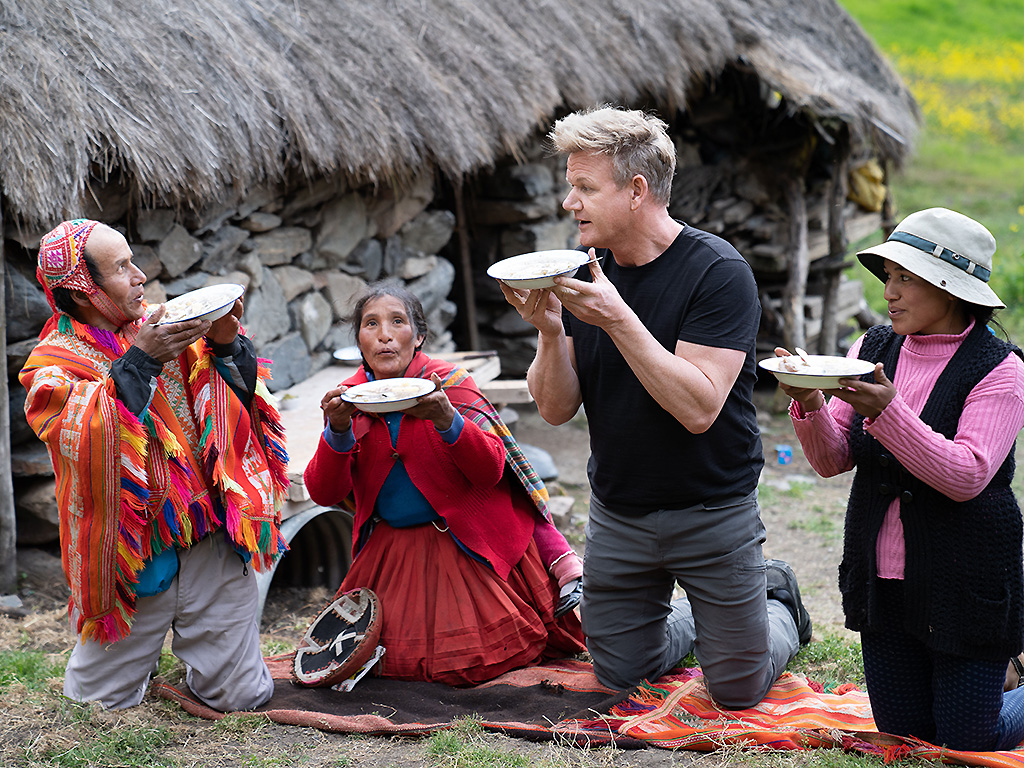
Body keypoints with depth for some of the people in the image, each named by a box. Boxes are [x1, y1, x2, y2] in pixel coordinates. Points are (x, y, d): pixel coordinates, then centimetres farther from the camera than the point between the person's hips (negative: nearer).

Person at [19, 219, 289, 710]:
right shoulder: (53, 366, -5)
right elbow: (86, 441, -23)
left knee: (242, 698, 5)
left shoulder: (159, 330, 5)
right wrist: (139, 362, -26)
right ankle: (139, 661, 39)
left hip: (211, 541, 2)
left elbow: (232, 404, 3)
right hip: (132, 556, -2)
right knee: (98, 706, 9)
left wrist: (223, 345, -14)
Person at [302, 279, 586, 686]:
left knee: (473, 658, -4)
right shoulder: (349, 398, -3)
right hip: (391, 547, 4)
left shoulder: (450, 382, -11)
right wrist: (338, 430, -29)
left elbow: (490, 472, -19)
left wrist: (447, 421, -36)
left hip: (468, 542, -4)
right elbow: (324, 493, -11)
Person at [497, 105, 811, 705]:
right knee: (621, 672, 12)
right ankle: (695, 617, 40)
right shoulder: (585, 273, -1)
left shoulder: (718, 272, -18)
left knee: (738, 689, 3)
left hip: (712, 513, -5)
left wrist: (618, 320, -33)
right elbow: (557, 409, -3)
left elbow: (698, 408, -28)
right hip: (617, 514, 5)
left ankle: (778, 599, 33)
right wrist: (550, 333, -22)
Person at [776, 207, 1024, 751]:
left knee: (966, 745, 4)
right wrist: (810, 407, -21)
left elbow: (965, 476, -23)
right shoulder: (874, 348, 3)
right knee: (903, 737, 15)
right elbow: (832, 461, -1)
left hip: (965, 586, -5)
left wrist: (887, 411, -33)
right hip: (883, 579, 5)